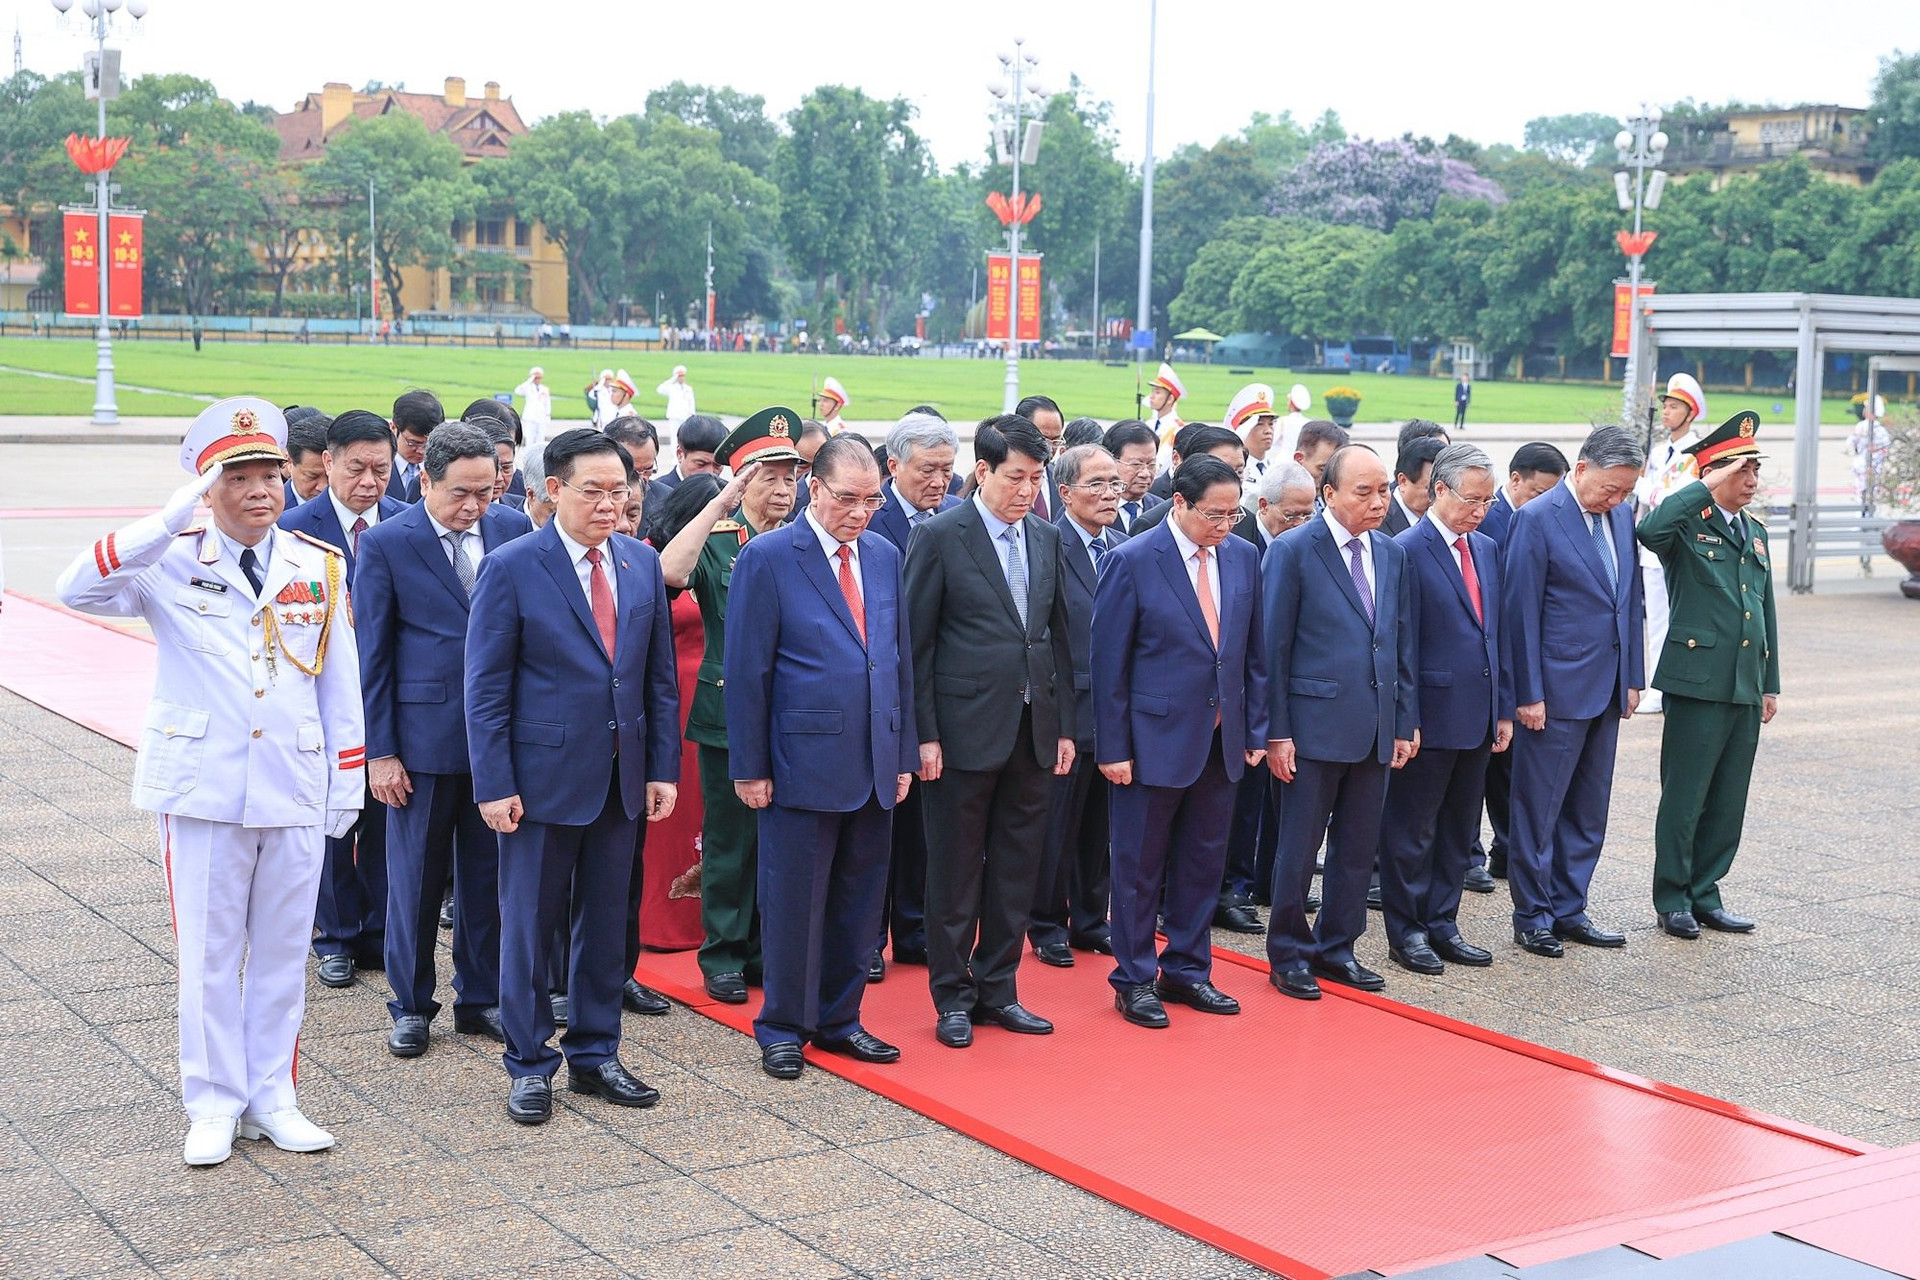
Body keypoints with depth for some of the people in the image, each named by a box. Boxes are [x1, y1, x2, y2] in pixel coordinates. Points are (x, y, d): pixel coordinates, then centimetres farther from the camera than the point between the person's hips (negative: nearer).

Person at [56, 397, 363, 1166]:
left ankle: (271, 1099, 22)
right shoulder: (173, 564, -4)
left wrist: (347, 788, 7)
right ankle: (214, 1104, 18)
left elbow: (340, 687, 8)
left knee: (282, 950, 10)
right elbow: (77, 589, -22)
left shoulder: (321, 568, 4)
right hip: (202, 790, -2)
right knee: (209, 951, 6)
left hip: (296, 790, 2)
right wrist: (171, 520, -28)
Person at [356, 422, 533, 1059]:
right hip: (423, 736, -2)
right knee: (416, 877, 7)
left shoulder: (513, 529, 1)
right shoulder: (385, 543, -7)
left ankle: (481, 999, 25)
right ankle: (411, 1006, 22)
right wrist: (379, 750, -6)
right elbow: (371, 654, -4)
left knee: (488, 875, 11)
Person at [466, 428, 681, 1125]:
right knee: (529, 924, 6)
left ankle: (595, 1055, 26)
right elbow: (486, 688, -9)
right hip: (543, 774, -5)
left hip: (621, 778, 5)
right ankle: (529, 1065, 19)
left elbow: (660, 675, 10)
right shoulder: (511, 568, -9)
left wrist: (662, 768, 5)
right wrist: (495, 785, -13)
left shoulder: (642, 562, 6)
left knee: (606, 922, 13)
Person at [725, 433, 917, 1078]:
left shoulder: (885, 556, 10)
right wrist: (750, 768, -10)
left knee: (858, 902, 13)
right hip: (803, 765, -5)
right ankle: (783, 1029, 18)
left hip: (874, 767, 5)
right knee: (793, 903, 4)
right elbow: (746, 672, -8)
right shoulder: (768, 558, -8)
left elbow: (900, 659, 14)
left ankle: (839, 1020, 26)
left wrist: (903, 755, 10)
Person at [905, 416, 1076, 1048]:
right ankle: (953, 996, 17)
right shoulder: (940, 537, -7)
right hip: (967, 729, -5)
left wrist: (1065, 726, 10)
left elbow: (1058, 636, 14)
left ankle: (996, 989, 23)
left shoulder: (1047, 539, 10)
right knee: (956, 870, 5)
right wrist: (925, 734, -11)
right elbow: (917, 644, -7)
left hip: (1034, 730, 5)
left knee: (1017, 868, 10)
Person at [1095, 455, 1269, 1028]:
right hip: (1155, 739, -5)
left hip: (1221, 741, 5)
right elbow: (1109, 662, -9)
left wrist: (1256, 729, 7)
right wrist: (1113, 748, -11)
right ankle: (1134, 981, 18)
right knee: (1140, 867, 6)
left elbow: (1254, 652, 10)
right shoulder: (1133, 562, -12)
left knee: (1204, 862, 14)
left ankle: (1186, 970, 28)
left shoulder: (1244, 557, 4)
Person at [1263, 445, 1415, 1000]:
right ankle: (1290, 954, 17)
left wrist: (1404, 722, 9)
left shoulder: (1392, 554, 11)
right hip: (1315, 722, -6)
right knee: (1299, 849, 3)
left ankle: (1337, 949, 25)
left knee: (1357, 849, 12)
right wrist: (1276, 731, -11)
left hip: (1376, 728, 6)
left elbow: (1401, 643, 14)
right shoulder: (1293, 550, -7)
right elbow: (1274, 648, -8)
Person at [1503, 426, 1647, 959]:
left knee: (1588, 812, 13)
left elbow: (1631, 599, 15)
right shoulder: (1537, 519, -12)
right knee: (1538, 809, 2)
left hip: (1607, 689, 7)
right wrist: (1528, 694, -14)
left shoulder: (1621, 516, 9)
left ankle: (1568, 910, 22)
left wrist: (1633, 677, 11)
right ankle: (1532, 915, 12)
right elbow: (1522, 612, -13)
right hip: (1557, 690, -7)